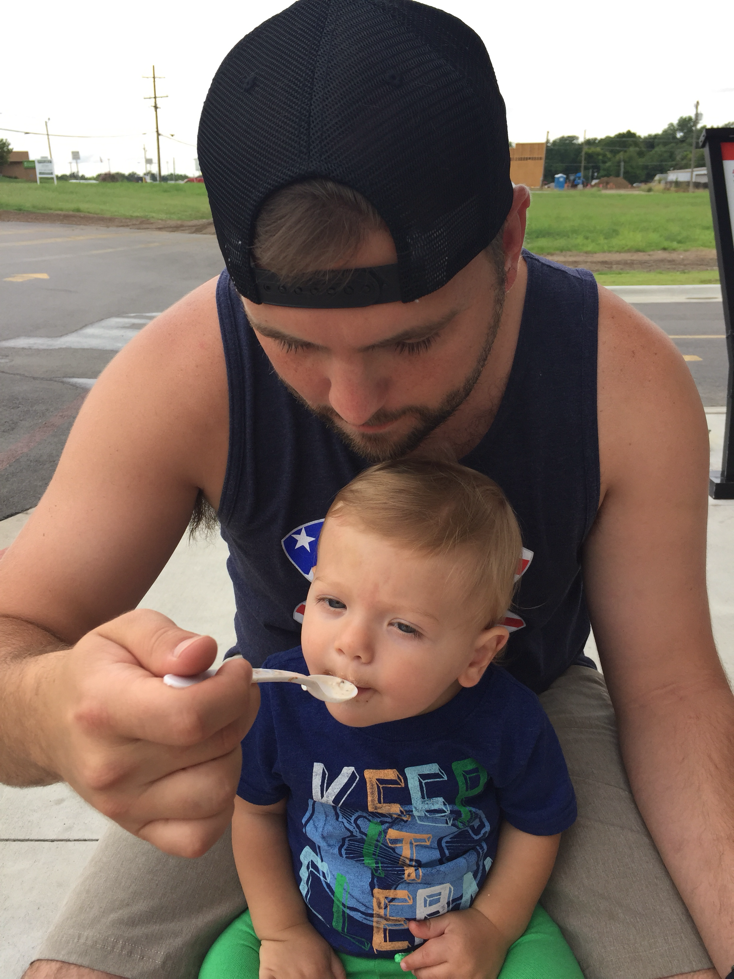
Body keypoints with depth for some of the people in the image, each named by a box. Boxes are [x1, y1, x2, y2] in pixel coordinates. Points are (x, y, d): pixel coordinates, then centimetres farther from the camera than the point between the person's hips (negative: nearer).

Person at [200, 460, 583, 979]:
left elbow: (536, 824, -5)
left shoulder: (508, 721, -26)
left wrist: (494, 926, -9)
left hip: (465, 928, -1)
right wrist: (282, 930, -3)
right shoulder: (279, 697, -23)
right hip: (316, 929, 2)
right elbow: (256, 810, -4)